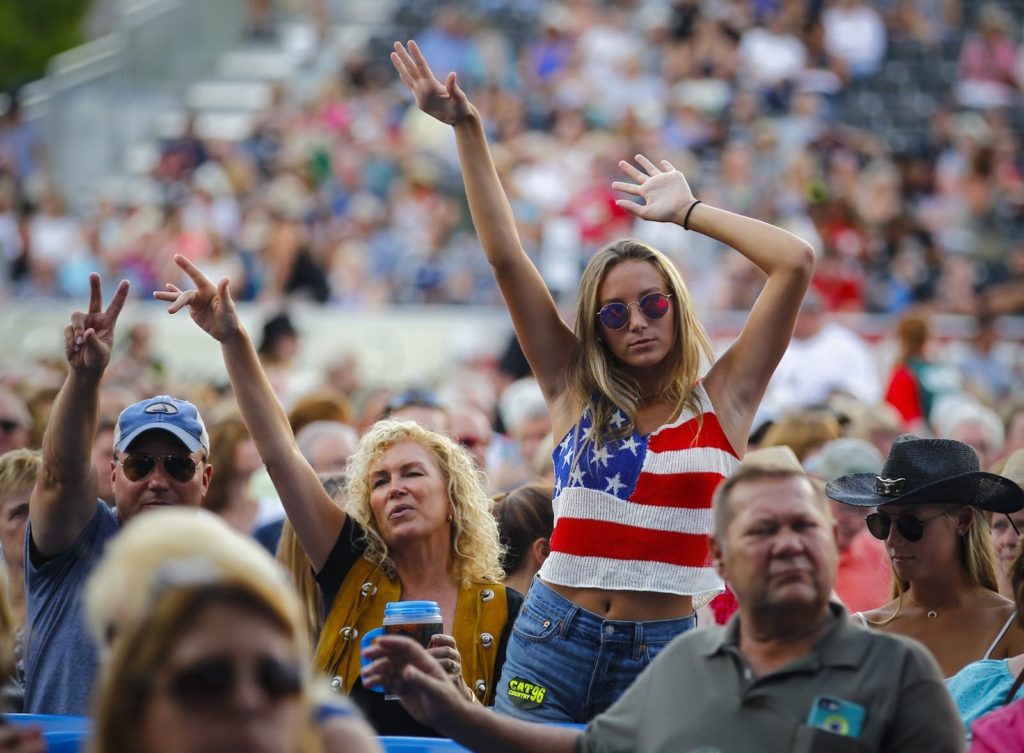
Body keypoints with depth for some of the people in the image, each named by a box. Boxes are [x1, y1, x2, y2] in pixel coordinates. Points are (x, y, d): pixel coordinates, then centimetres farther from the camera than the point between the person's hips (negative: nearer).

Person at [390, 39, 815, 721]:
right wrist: (468, 131, 1)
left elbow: (796, 262, -3)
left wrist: (688, 213, 6)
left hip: (661, 655, -1)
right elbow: (505, 256, 4)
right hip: (554, 644, 1)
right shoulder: (576, 394, 7)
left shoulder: (721, 403, 3)